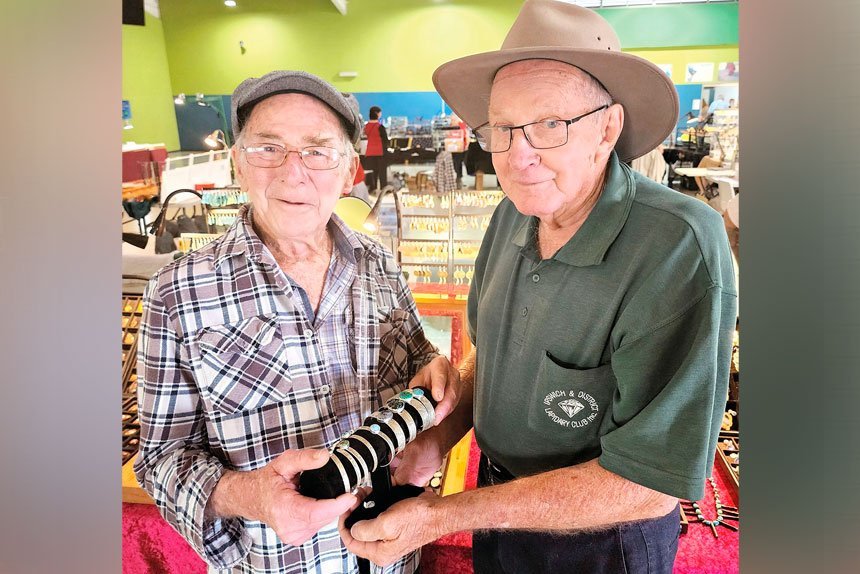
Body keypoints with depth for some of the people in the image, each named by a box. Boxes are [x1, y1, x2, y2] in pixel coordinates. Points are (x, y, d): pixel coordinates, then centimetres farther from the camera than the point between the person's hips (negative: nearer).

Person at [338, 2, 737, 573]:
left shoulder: (679, 248, -30)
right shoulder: (514, 215, -11)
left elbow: (651, 484, -30)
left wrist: (443, 515, -29)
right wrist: (439, 438, -12)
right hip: (501, 500, 5)